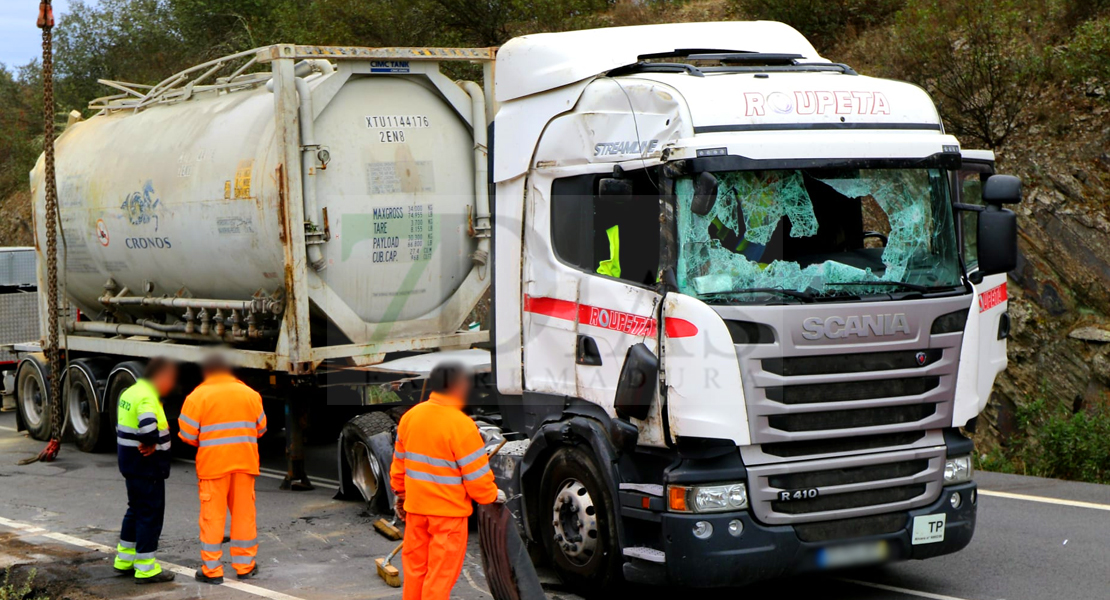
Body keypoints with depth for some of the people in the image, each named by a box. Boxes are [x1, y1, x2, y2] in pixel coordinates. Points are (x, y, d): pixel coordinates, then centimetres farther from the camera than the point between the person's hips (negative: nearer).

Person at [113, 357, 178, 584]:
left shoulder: (130, 392, 11)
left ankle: (124, 559, 32)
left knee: (136, 510, 22)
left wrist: (149, 441, 2)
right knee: (150, 514, -2)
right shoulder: (147, 398, -22)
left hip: (131, 464, 10)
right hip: (147, 468, -10)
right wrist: (151, 443, -19)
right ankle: (146, 568, 4)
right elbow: (148, 426, -40)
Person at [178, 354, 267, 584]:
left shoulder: (198, 397, -6)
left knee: (213, 515, 3)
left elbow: (188, 435, -7)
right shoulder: (250, 394, 5)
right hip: (245, 461, 3)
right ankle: (245, 565, 17)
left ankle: (212, 569, 5)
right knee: (244, 513, 11)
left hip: (213, 463, -3)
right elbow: (260, 428, 11)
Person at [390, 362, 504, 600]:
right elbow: (477, 474, -16)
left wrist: (401, 495, 22)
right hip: (449, 510, -6)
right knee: (441, 572, 3)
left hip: (415, 507, 6)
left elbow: (399, 462, 10)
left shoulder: (410, 416, 1)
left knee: (415, 566, 17)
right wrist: (492, 495, 2)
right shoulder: (461, 425, -20)